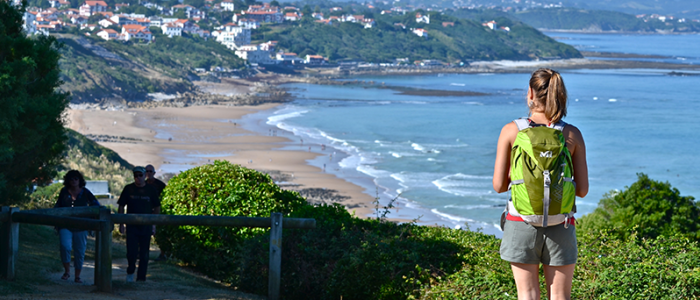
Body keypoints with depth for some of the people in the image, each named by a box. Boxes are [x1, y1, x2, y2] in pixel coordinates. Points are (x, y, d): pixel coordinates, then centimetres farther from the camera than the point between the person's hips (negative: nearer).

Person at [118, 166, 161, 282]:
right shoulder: (128, 189, 2)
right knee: (131, 252, -7)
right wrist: (121, 224, 2)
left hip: (146, 226, 1)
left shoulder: (151, 190, 4)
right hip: (131, 226, -1)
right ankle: (130, 272, 18)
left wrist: (154, 224, 5)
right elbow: (121, 206, 7)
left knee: (144, 254, 3)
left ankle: (141, 277, 12)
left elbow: (157, 207, 10)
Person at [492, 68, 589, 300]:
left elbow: (499, 185, -3)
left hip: (522, 223, 0)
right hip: (559, 227, 1)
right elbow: (582, 190, 0)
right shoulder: (572, 134, -2)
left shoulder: (511, 131, -5)